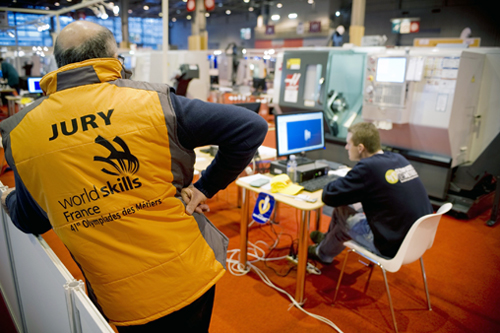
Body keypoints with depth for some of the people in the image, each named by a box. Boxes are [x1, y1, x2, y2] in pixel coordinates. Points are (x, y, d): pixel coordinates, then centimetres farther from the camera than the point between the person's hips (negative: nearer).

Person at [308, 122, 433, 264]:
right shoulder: (398, 158, 1)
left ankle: (323, 254, 33)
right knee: (352, 206, 17)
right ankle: (329, 239, 42)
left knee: (342, 212, 8)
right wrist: (347, 180, 10)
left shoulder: (368, 167, -24)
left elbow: (329, 196, -18)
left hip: (394, 247, -7)